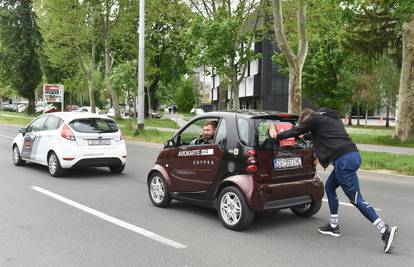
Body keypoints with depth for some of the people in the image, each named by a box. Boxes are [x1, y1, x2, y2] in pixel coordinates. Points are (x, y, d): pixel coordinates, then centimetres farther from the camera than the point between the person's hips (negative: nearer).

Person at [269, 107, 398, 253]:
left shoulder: (314, 119, 4)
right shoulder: (332, 118, 26)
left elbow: (296, 131, 12)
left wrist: (276, 136, 25)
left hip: (343, 159, -9)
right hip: (353, 155, 9)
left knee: (356, 199, -7)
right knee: (329, 186, 22)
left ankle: (386, 230, -13)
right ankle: (334, 226, 26)